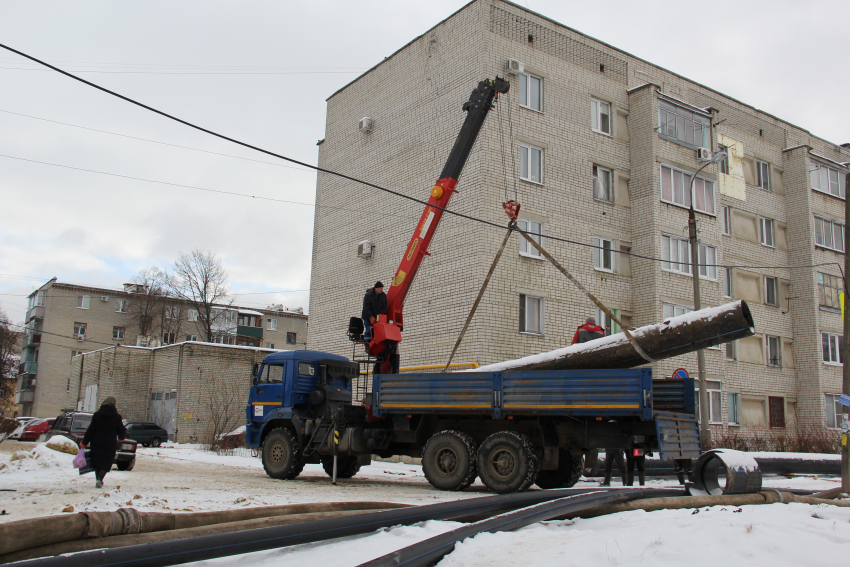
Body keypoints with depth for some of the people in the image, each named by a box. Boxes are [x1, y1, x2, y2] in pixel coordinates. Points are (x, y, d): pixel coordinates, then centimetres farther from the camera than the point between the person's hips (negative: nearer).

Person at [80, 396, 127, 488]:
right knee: (106, 463, 1)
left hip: (97, 443, 2)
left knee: (97, 462, 13)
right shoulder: (116, 416, -5)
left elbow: (90, 430, -2)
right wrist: (121, 438, 24)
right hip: (110, 444, -1)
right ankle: (99, 479, -20)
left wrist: (84, 443, 4)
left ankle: (98, 480, 16)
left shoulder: (97, 415, -1)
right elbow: (121, 430, 2)